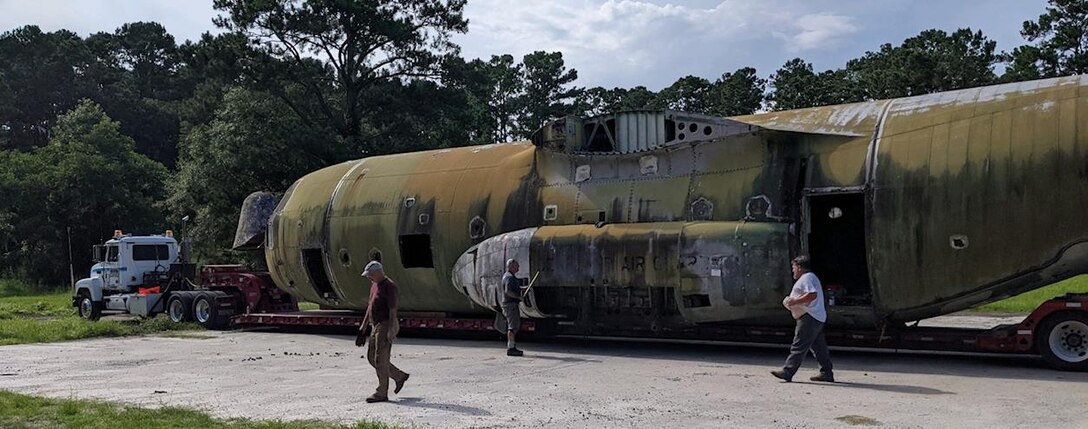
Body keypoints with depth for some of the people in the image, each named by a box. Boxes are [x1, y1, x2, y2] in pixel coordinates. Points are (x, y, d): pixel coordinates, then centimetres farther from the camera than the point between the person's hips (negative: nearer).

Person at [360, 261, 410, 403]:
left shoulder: (389, 286, -15)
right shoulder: (374, 285, 14)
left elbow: (393, 310, -19)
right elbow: (370, 306, 21)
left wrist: (391, 330, -23)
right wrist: (364, 326, 19)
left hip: (385, 326, -10)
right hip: (376, 326, 10)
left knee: (380, 360, -7)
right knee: (372, 357, 12)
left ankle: (382, 393, 0)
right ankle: (399, 376, 22)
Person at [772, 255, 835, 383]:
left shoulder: (806, 278, -11)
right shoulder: (811, 277, 23)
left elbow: (812, 295, -25)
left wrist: (795, 301, -20)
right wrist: (793, 301, 20)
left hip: (809, 318, -11)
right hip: (818, 317, 11)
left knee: (799, 346, -12)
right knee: (819, 347, 12)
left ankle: (787, 372, -14)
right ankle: (827, 373, 14)